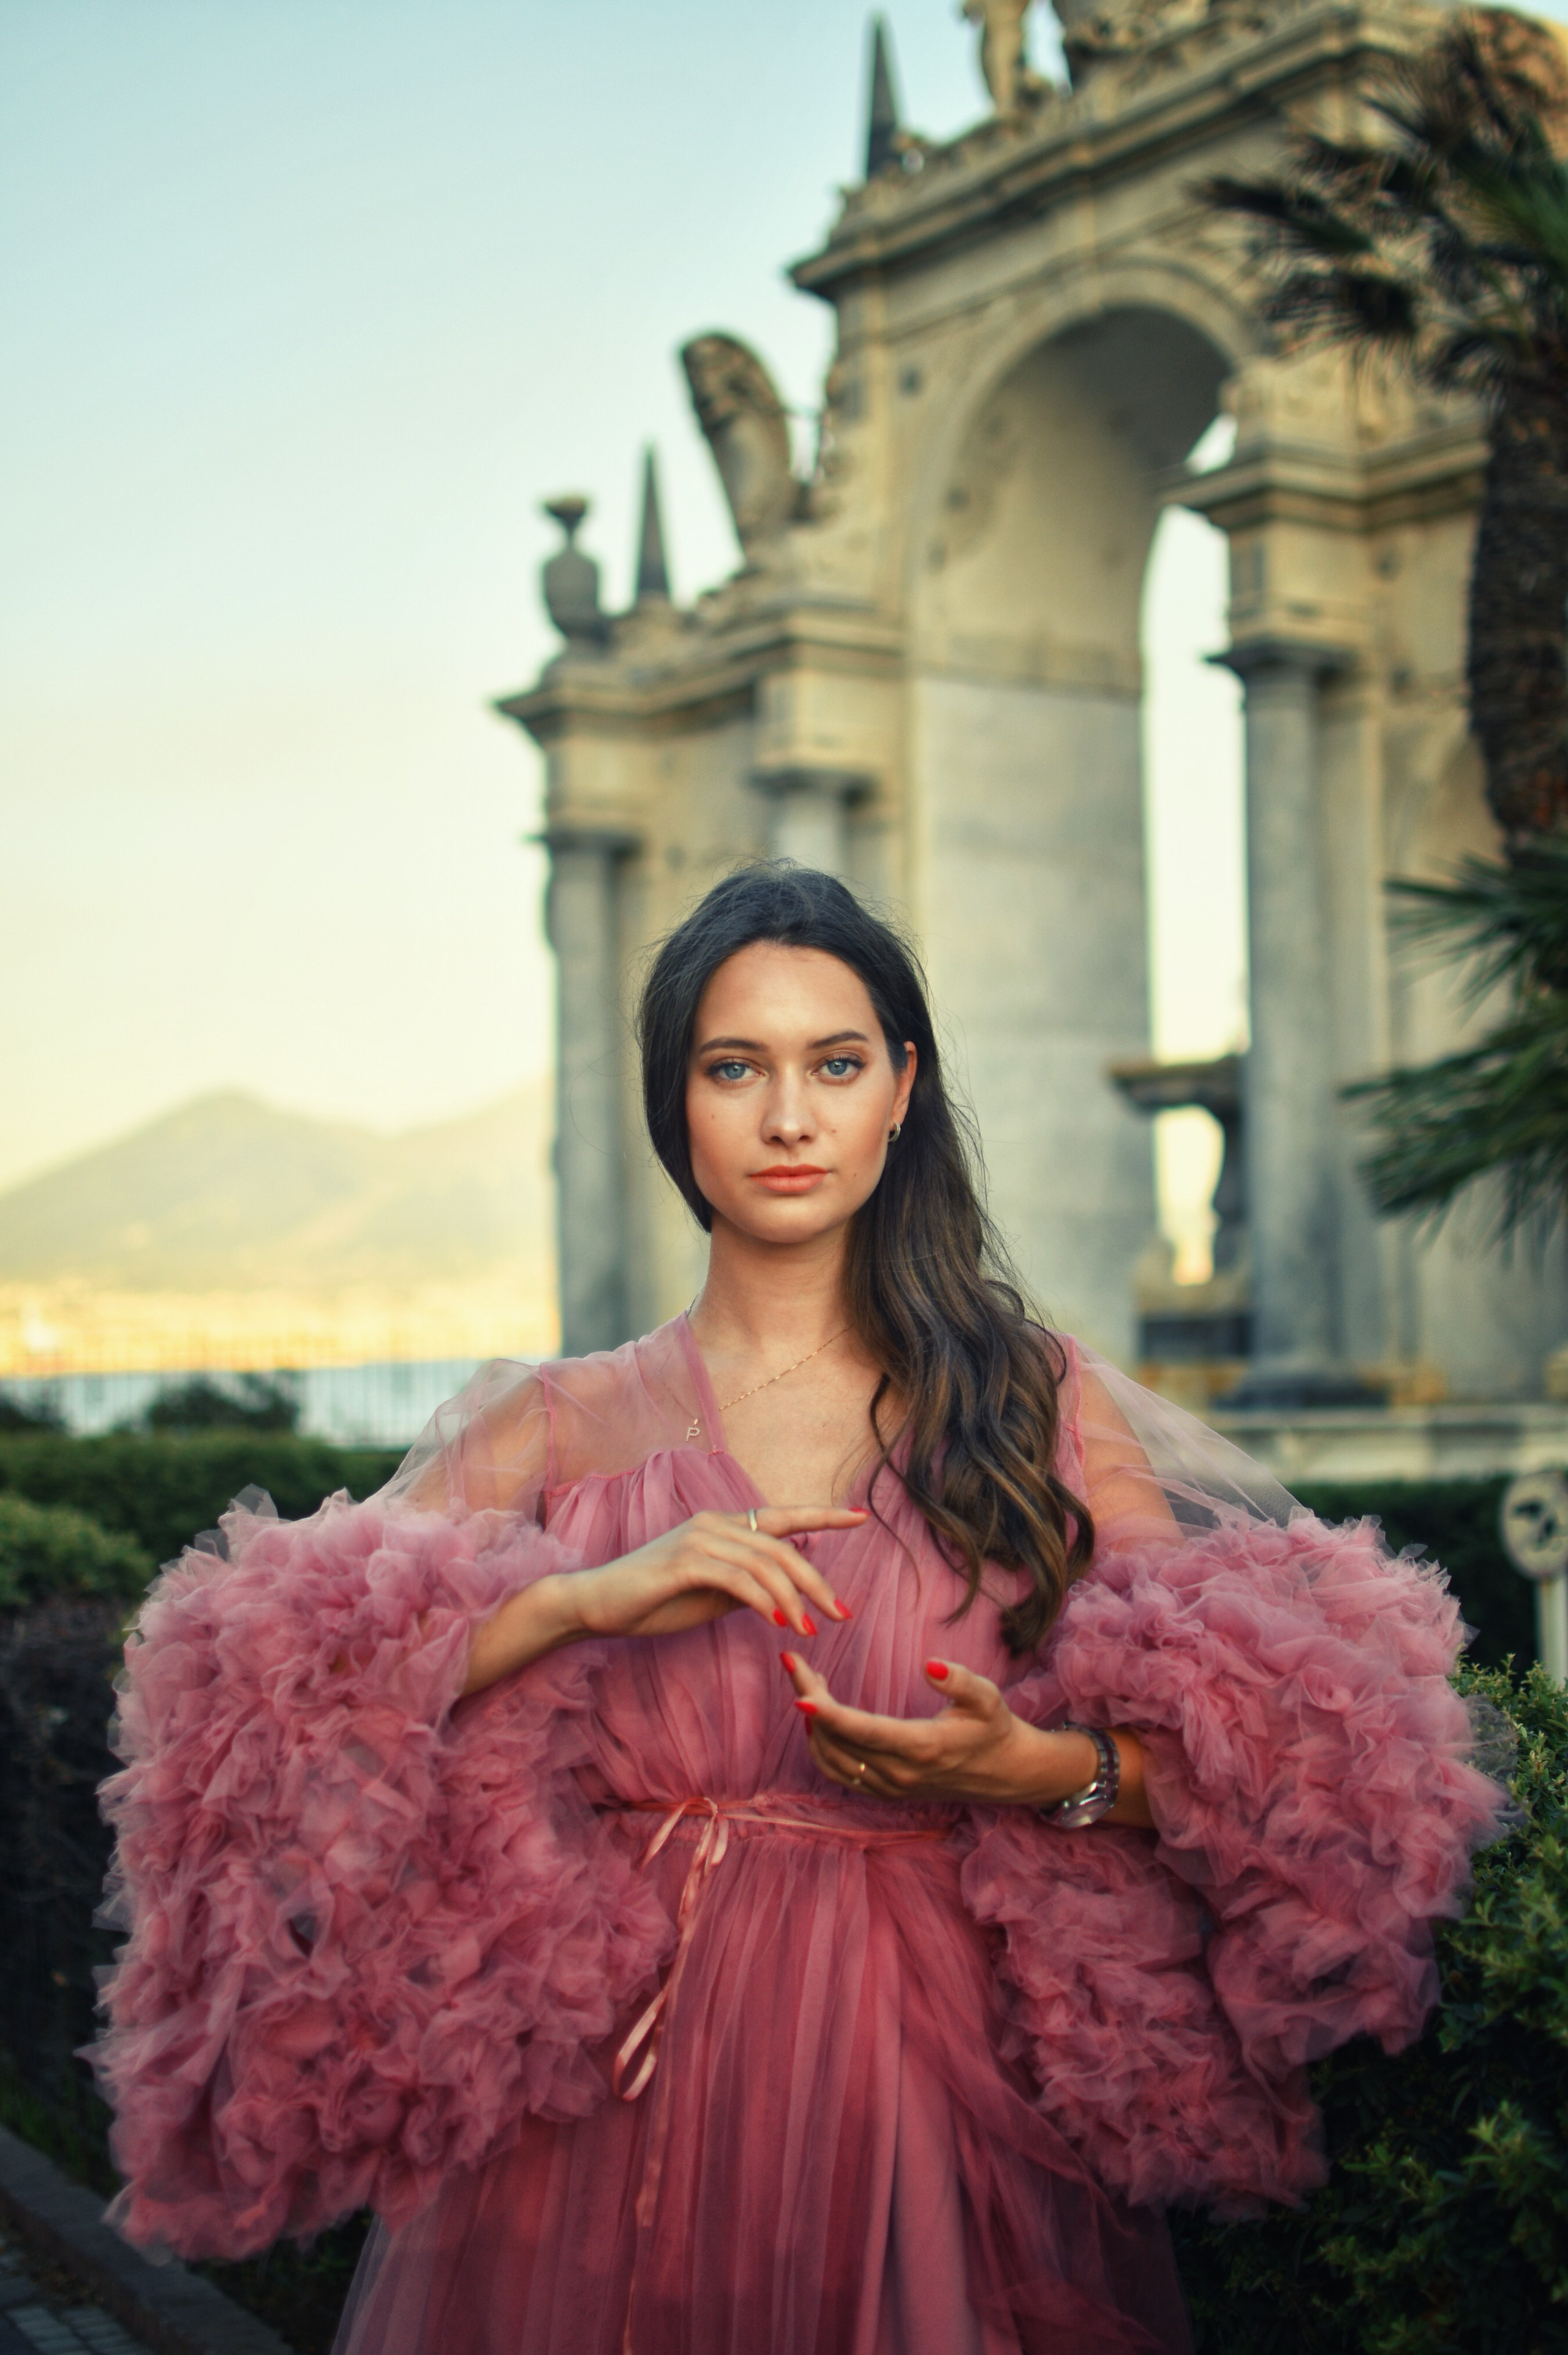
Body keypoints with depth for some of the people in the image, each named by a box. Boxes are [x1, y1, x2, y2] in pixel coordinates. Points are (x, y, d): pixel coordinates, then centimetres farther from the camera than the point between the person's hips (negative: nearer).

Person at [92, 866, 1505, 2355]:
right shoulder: (555, 1432, 3)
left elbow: (1266, 1745, 1)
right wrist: (582, 1598, -20)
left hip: (941, 2100, 1)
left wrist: (1046, 1769, -17)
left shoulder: (1043, 1409, 5)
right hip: (616, 2106, 0)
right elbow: (289, 1684, -9)